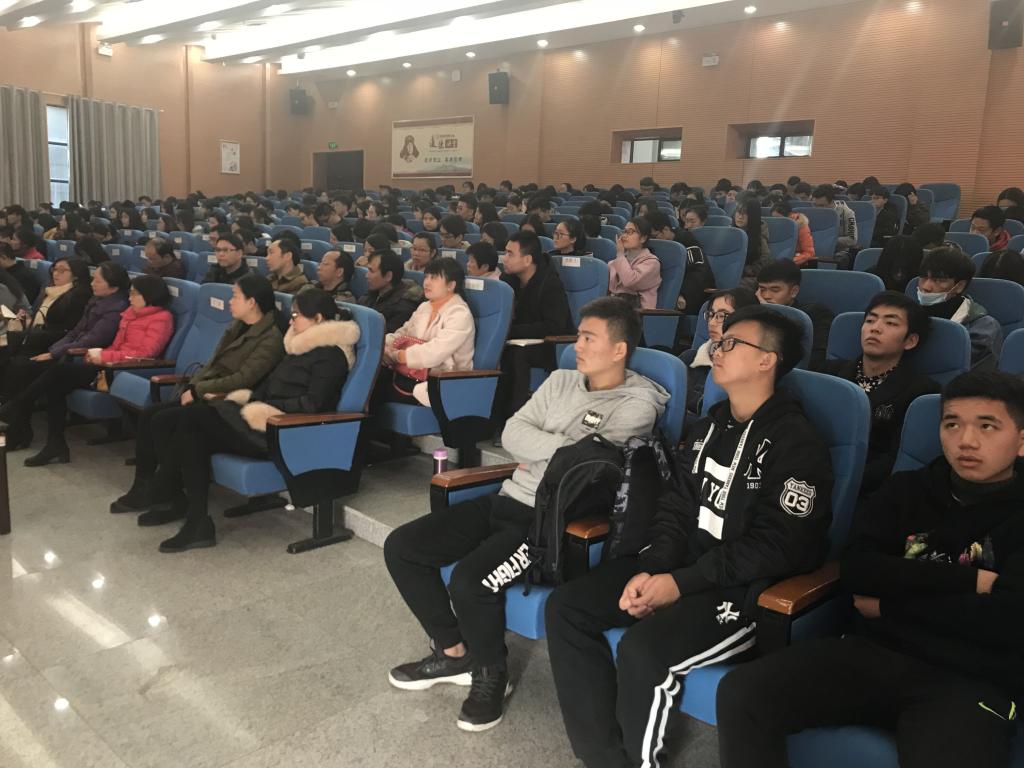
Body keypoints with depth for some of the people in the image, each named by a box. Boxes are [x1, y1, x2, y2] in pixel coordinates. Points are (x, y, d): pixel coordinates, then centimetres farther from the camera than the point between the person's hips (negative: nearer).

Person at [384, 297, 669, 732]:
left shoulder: (637, 404, -6)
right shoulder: (561, 381, 14)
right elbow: (512, 434, 2)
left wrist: (536, 452, -4)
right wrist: (566, 447, -11)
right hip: (508, 501, 8)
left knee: (470, 581, -31)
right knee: (401, 548, 0)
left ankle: (491, 673, 1)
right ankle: (454, 653, 16)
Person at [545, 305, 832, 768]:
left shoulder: (796, 444, -12)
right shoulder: (708, 427, 13)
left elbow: (774, 548, -18)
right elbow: (674, 508, 10)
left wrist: (681, 584, -21)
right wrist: (650, 570, -9)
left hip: (749, 587, -8)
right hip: (684, 564, 8)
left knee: (643, 648, -32)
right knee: (566, 606, -6)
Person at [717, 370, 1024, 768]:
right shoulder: (906, 489, 15)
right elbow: (856, 570, 2)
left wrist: (889, 604, -3)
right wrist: (967, 580, -7)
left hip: (971, 684, -3)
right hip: (877, 652, 3)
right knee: (741, 693, -19)